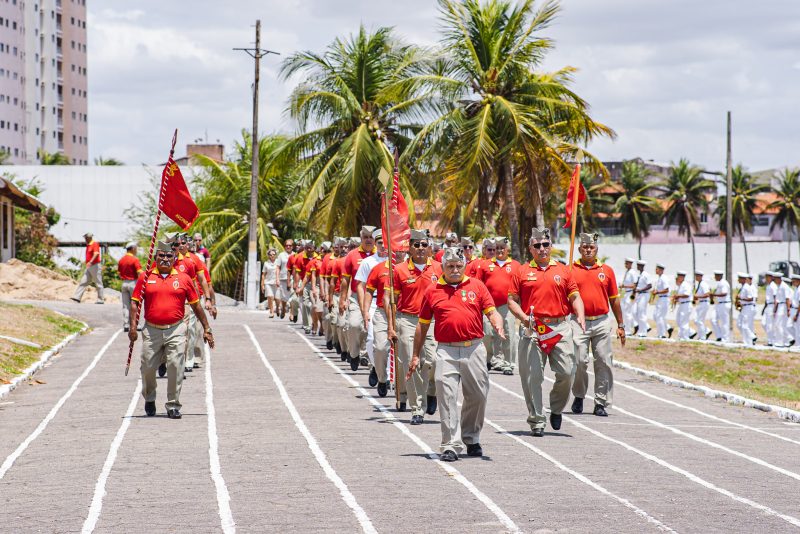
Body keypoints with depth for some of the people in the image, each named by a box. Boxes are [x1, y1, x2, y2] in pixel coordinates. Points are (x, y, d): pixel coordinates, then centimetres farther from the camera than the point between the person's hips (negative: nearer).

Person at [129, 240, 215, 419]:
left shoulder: (183, 279, 7)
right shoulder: (146, 277, 6)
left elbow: (196, 305, 11)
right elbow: (135, 302, 6)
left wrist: (206, 328, 11)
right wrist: (132, 326, -6)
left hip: (176, 331, -1)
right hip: (152, 330, 1)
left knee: (175, 367, -8)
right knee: (148, 367, 5)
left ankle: (173, 406, 0)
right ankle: (149, 399, 31)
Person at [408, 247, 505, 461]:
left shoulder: (477, 286, 9)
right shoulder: (433, 292, 8)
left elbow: (492, 312, 5)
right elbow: (422, 325, 13)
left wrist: (498, 326, -18)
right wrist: (415, 356, 13)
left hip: (474, 349, 1)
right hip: (447, 351, -1)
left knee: (478, 395, 9)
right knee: (447, 396, -10)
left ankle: (471, 439, 29)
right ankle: (450, 445, -9)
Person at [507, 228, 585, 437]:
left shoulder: (563, 270, 12)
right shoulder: (522, 272, 8)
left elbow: (575, 296, 11)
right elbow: (512, 300, 8)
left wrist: (580, 316, -6)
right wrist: (523, 317, -10)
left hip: (560, 327, 1)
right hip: (533, 329, -1)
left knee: (566, 372, -4)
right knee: (532, 376, -3)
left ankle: (556, 409, 22)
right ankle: (536, 421, 5)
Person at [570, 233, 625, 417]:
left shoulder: (607, 270, 10)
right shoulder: (571, 270, 5)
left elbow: (614, 300, 14)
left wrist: (620, 325, 12)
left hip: (602, 322, 2)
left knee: (603, 362, -1)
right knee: (579, 361, -7)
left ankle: (601, 403, 5)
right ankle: (578, 396, 15)